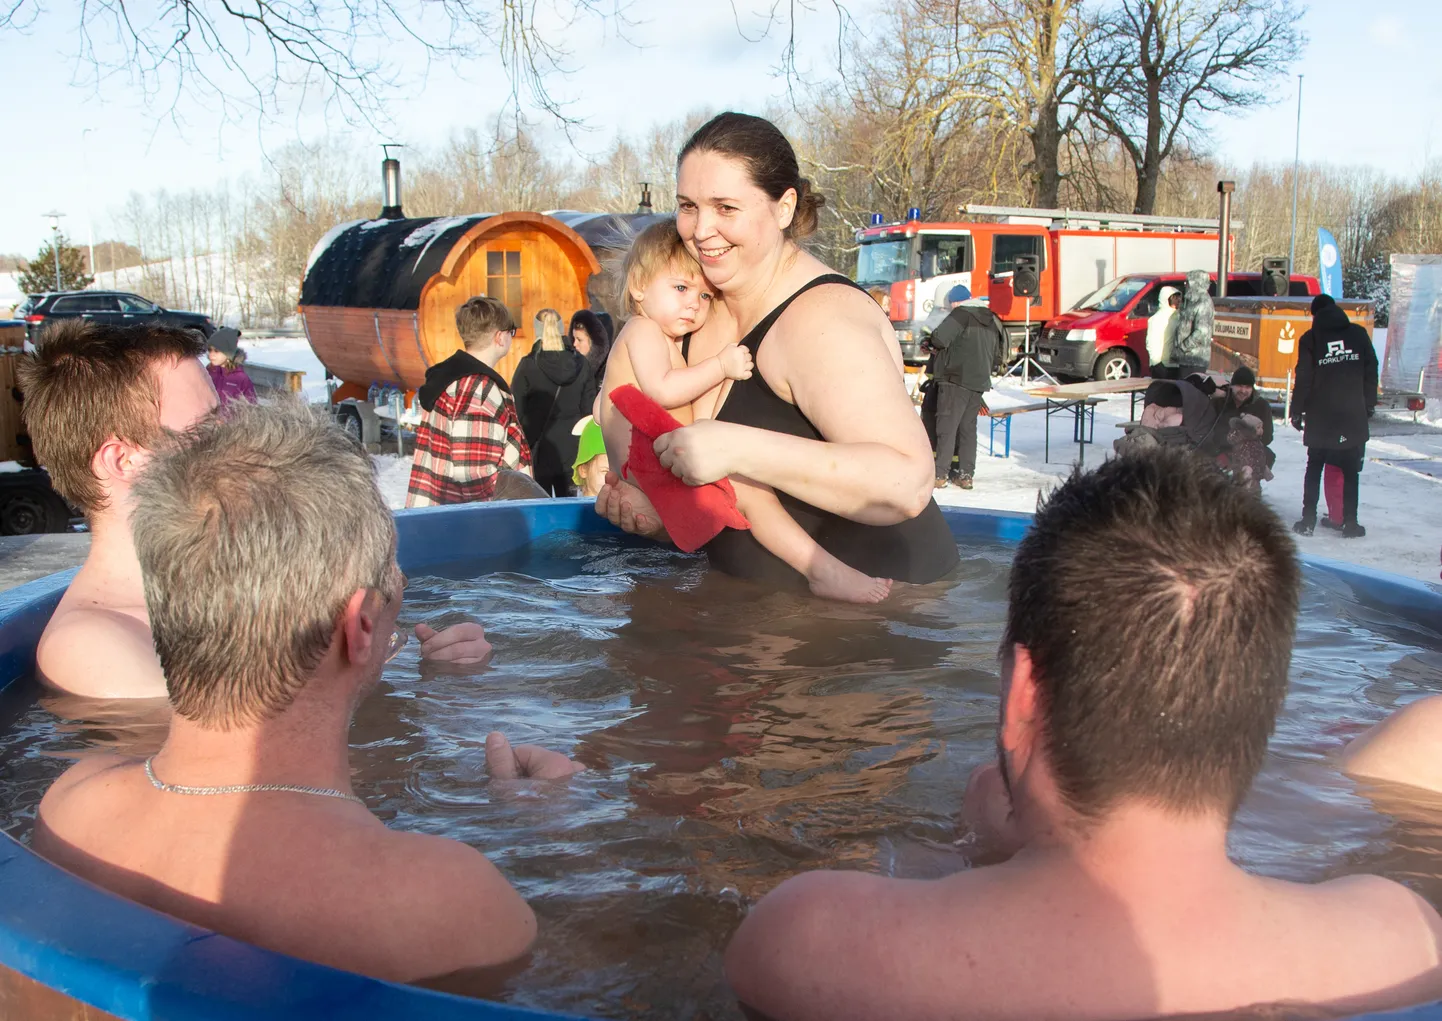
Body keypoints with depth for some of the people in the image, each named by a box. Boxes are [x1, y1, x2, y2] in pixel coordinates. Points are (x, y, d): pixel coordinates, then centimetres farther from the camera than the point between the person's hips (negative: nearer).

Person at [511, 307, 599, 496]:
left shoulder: (528, 366, -9)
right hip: (571, 453, 3)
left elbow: (516, 412, -7)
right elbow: (589, 410, 4)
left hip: (539, 453, -3)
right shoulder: (581, 364, 1)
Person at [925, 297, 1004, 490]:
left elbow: (939, 337, -16)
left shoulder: (962, 313, -7)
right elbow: (997, 357, 23)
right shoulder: (992, 324, 17)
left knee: (947, 426, -5)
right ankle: (966, 475, 11)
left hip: (956, 379, -7)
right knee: (968, 428, 12)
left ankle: (940, 474, -7)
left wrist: (933, 344, 5)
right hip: (980, 382, 7)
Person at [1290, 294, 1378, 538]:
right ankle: (1350, 523, 3)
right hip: (1353, 415, 1)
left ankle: (1308, 520, 4)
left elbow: (1303, 378, -5)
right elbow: (1371, 370, 4)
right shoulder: (1358, 334, 3)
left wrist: (1297, 411, 2)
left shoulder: (1310, 339, -2)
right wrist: (1369, 404, 13)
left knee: (1314, 468, 10)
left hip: (1320, 417, -1)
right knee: (1350, 471, 6)